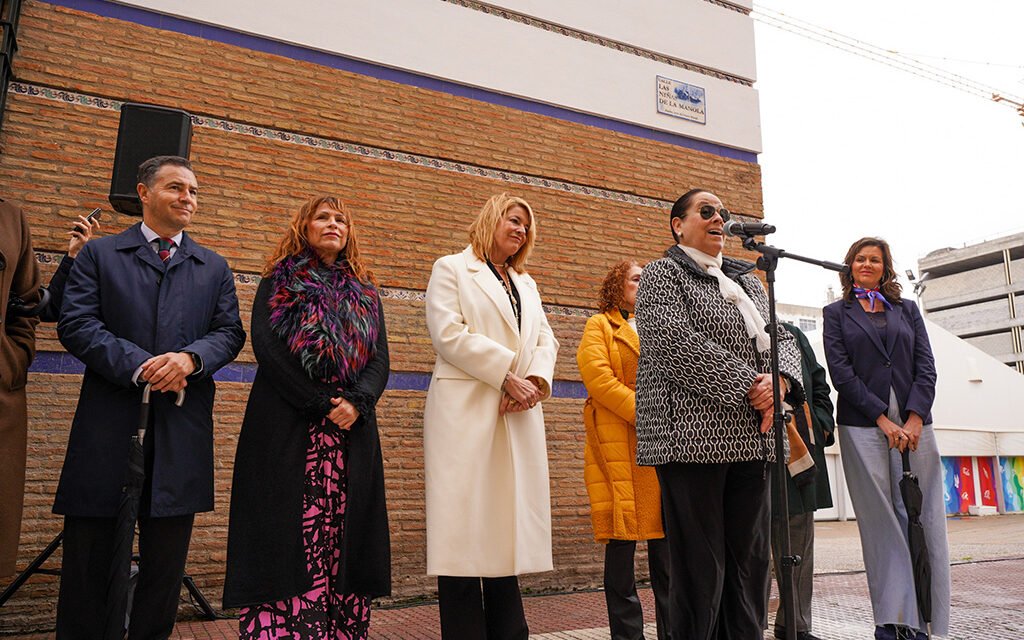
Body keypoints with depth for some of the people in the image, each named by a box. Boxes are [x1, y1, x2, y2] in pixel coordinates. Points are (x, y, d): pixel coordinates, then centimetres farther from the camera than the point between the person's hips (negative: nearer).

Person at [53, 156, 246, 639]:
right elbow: (75, 324, -3)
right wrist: (138, 366, -16)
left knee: (166, 554, 10)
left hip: (182, 430, 2)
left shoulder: (214, 268, 15)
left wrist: (191, 358, -15)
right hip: (108, 424, -2)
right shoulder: (99, 254, 9)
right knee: (89, 552, 6)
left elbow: (230, 332, 6)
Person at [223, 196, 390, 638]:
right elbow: (266, 348, -4)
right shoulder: (279, 283, 10)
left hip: (352, 432, 3)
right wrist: (321, 405, -12)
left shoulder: (365, 293, 18)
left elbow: (380, 360, 8)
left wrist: (355, 403, -12)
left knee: (341, 543, 0)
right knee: (288, 541, -6)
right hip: (286, 431, -2)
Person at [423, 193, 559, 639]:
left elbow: (545, 340, 15)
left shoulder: (526, 284, 24)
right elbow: (448, 333, -8)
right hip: (467, 412, -5)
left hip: (519, 417, 6)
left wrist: (536, 379, -6)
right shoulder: (452, 269, 6)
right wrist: (508, 375, -11)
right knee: (464, 533, -4)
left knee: (506, 531, 8)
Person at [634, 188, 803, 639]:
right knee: (700, 568, -4)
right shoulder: (663, 273, 3)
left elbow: (781, 337, 18)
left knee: (750, 563, 9)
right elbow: (677, 343, -13)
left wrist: (780, 379, -5)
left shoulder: (747, 281, 24)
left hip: (751, 440, 7)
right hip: (693, 436, -7)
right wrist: (748, 385, -15)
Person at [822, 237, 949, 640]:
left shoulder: (907, 310, 17)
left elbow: (926, 367, 7)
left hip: (914, 424, 2)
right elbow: (841, 372, -1)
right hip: (863, 426, -2)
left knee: (923, 521, 0)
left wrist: (914, 419, -7)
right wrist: (883, 419, -9)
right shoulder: (836, 313, 10)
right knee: (881, 523, -1)